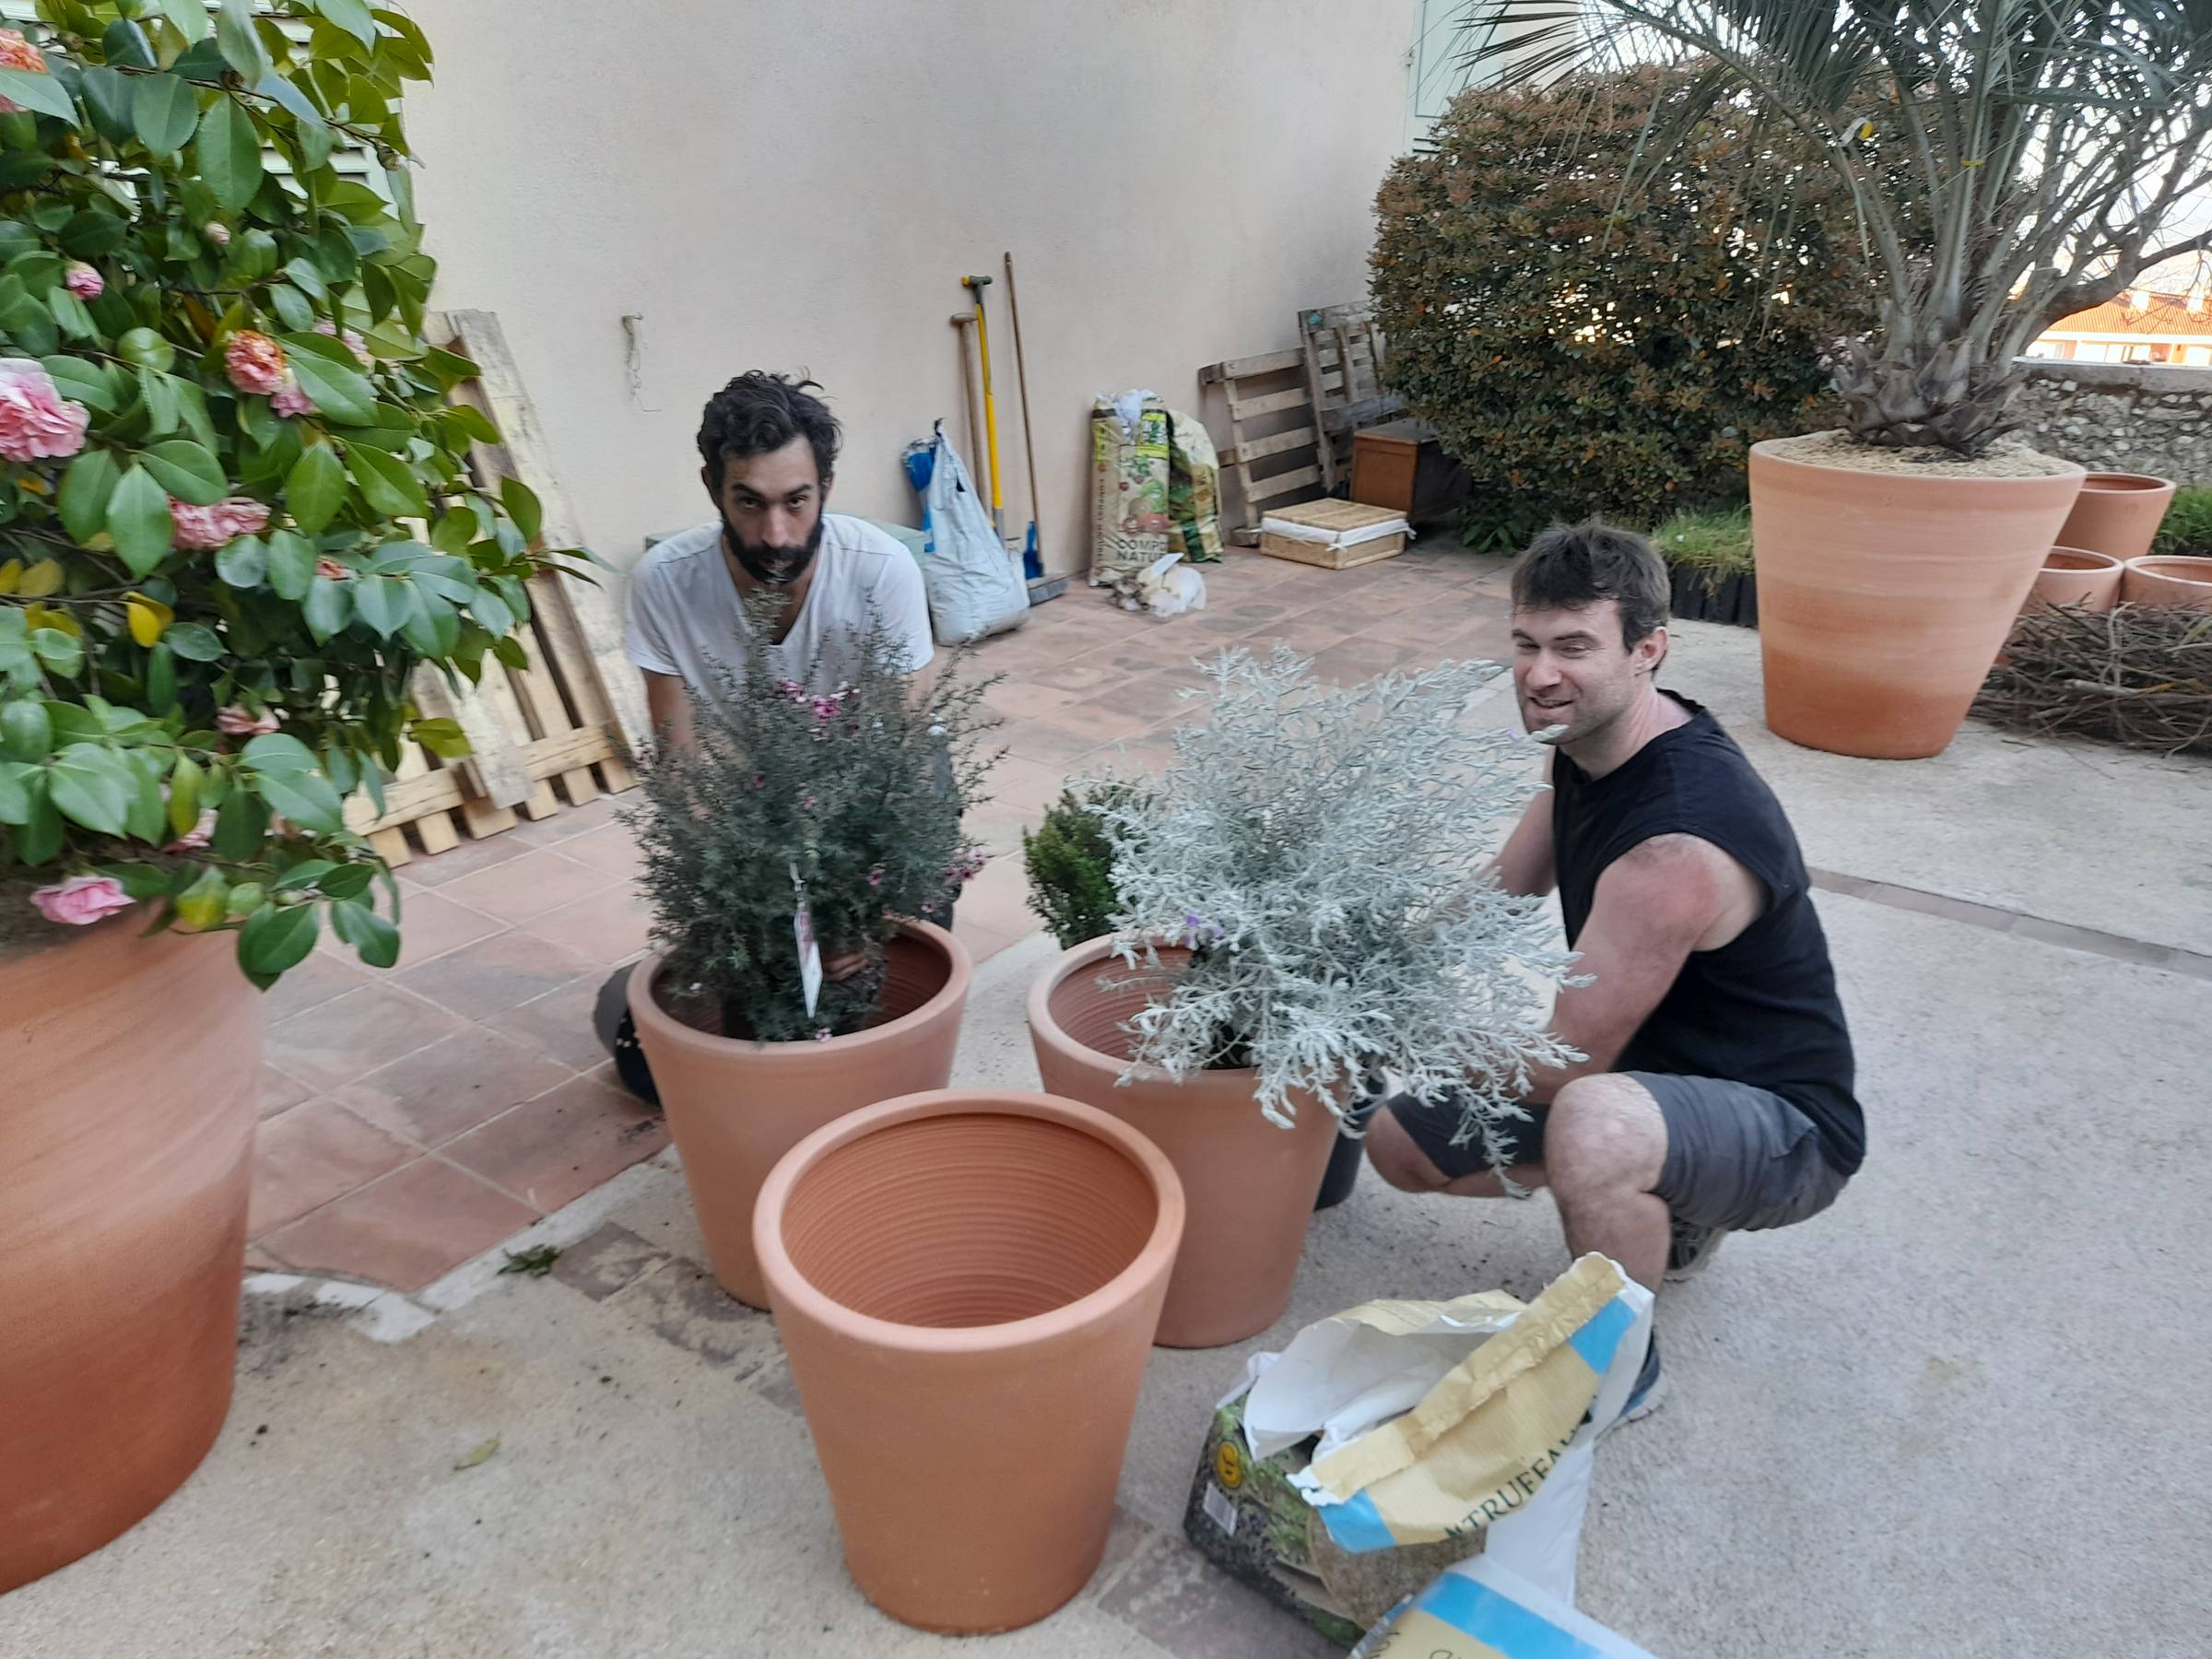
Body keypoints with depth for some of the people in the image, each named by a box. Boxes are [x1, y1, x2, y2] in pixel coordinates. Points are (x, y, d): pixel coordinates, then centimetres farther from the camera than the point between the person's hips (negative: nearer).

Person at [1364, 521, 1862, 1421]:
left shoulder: (1677, 848, -35)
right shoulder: (1589, 742, -6)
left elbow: (1561, 1065, -27)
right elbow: (1498, 898, 8)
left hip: (1780, 1125, -9)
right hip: (1643, 1074, 9)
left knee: (1593, 1123, -42)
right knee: (1402, 1141, 7)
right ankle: (1664, 1210, 21)